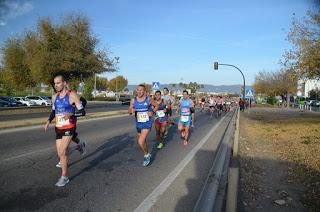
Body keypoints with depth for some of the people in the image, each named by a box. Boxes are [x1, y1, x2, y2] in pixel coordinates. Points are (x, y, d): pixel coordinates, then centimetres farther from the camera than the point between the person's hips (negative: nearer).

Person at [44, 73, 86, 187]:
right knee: (60, 154, 9)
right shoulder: (55, 97, 6)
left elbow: (82, 112, -12)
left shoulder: (72, 95, -13)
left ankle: (64, 177, 5)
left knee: (62, 152, -11)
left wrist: (71, 115, -28)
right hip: (58, 128, 6)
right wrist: (49, 121, 5)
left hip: (69, 128, -6)